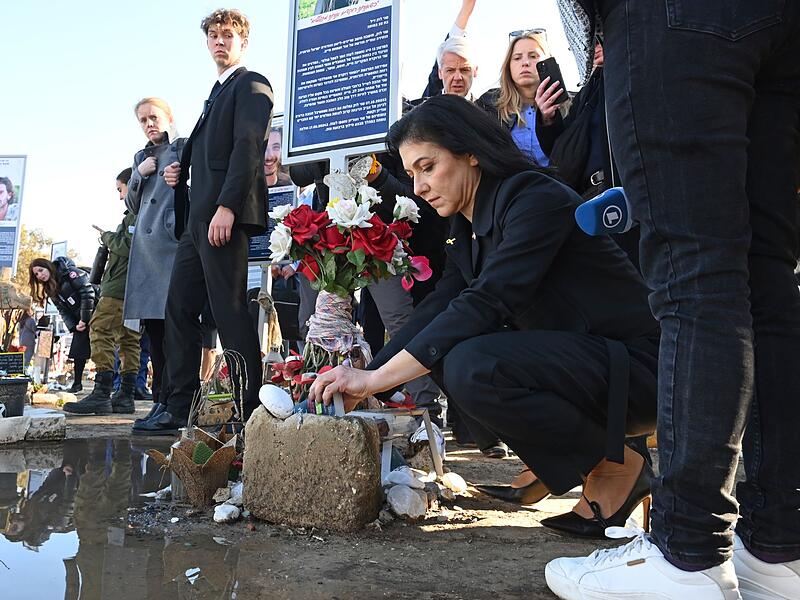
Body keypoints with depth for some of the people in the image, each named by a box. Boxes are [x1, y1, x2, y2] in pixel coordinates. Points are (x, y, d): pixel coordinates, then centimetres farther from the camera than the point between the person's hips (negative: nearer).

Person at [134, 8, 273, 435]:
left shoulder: (251, 84, 2)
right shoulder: (217, 93, 29)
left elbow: (248, 147, -13)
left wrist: (226, 207, -22)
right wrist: (180, 171, 9)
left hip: (225, 215, -9)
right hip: (197, 219, 10)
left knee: (230, 311, -11)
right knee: (179, 308, 6)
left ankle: (247, 412, -5)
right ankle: (179, 409, 12)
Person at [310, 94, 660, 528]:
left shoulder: (537, 199, -18)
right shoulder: (466, 227, 10)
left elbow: (485, 305, -28)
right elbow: (437, 309, 4)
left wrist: (374, 379, -28)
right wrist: (360, 381, -6)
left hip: (634, 363, -9)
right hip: (568, 358, 9)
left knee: (472, 366, -28)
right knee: (441, 348, 1)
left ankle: (617, 466, -7)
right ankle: (557, 465, 8)